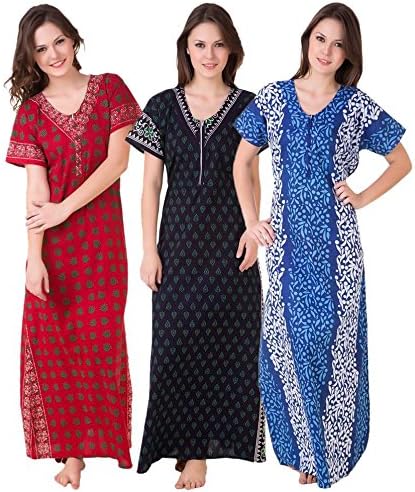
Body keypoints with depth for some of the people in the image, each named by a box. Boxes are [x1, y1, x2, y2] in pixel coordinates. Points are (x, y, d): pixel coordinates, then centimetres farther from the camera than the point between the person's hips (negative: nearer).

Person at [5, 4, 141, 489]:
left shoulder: (109, 89, 3)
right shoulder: (31, 111, 5)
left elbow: (118, 160, -6)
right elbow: (36, 190, -3)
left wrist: (65, 208, -11)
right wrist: (34, 257, -12)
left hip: (101, 236, -1)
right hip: (53, 245, 2)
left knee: (99, 339, -1)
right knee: (54, 343, 2)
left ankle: (105, 439, 16)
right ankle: (70, 450, 13)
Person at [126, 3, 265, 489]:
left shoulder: (246, 106, 3)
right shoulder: (163, 107, 3)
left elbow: (252, 178, 6)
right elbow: (150, 184, 3)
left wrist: (252, 230, -8)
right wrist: (149, 250, -2)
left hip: (230, 243, 0)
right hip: (180, 241, 1)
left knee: (225, 341, 2)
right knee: (179, 340, 2)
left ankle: (199, 447, 14)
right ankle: (190, 446, 16)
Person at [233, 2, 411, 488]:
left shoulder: (357, 106, -2)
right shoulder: (273, 97, 2)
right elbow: (242, 161, 10)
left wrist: (363, 198, -2)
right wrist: (251, 221, 2)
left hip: (336, 245, -1)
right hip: (286, 242, 2)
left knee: (334, 339, 6)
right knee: (288, 340, 8)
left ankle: (329, 452, 22)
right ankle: (303, 446, 25)